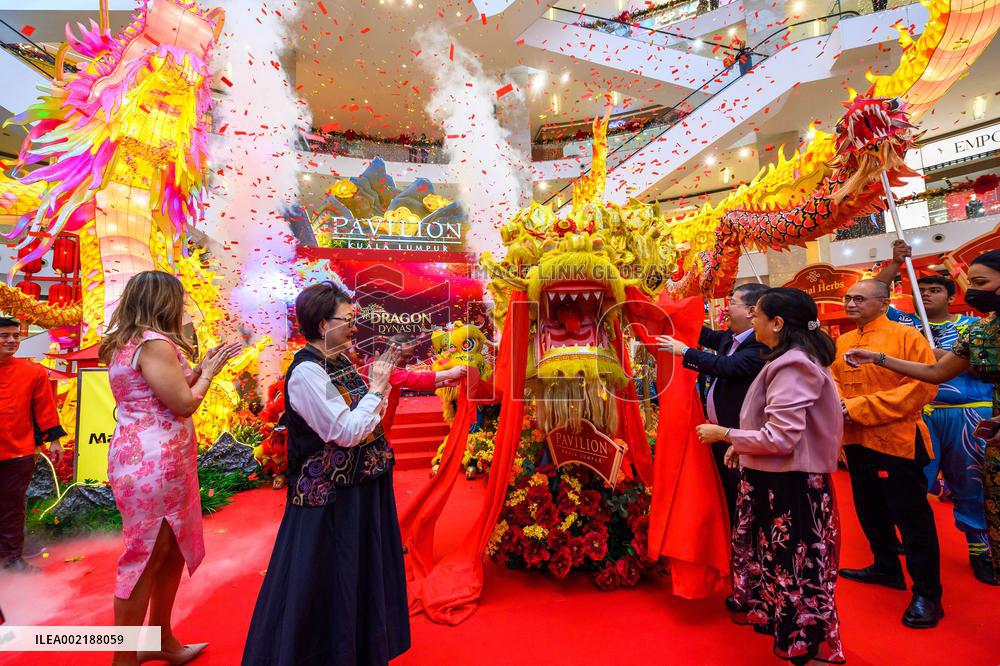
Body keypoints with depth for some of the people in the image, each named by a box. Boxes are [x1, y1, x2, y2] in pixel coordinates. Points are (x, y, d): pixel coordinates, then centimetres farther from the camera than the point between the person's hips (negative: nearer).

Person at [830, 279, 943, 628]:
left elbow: (921, 387, -17)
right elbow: (833, 382, 11)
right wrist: (838, 404, -11)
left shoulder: (906, 336, -10)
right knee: (870, 510, 19)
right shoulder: (841, 343, 8)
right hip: (856, 441, 7)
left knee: (912, 517, 3)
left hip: (896, 440, -6)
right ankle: (886, 569, 39)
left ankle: (927, 593, 19)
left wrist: (859, 407, -21)